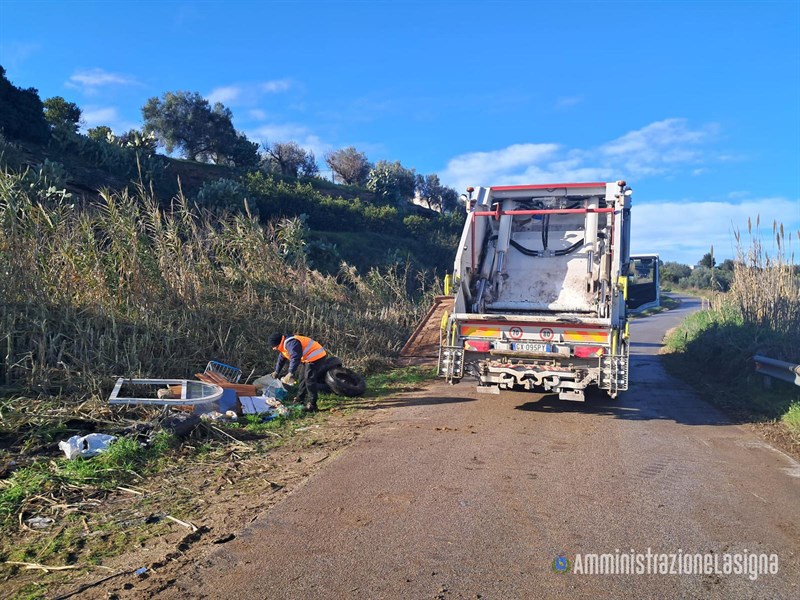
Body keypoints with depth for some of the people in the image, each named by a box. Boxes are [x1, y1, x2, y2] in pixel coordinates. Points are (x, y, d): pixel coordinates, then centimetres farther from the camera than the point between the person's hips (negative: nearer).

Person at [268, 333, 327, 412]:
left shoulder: (290, 343, -24)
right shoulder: (284, 346, 13)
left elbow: (295, 358, -34)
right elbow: (281, 359, 28)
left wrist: (291, 373, -36)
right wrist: (277, 371, 38)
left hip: (315, 356, -11)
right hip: (307, 358, 11)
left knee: (309, 379, -16)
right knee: (302, 378, 17)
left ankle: (312, 405, -14)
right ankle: (300, 399, 29)